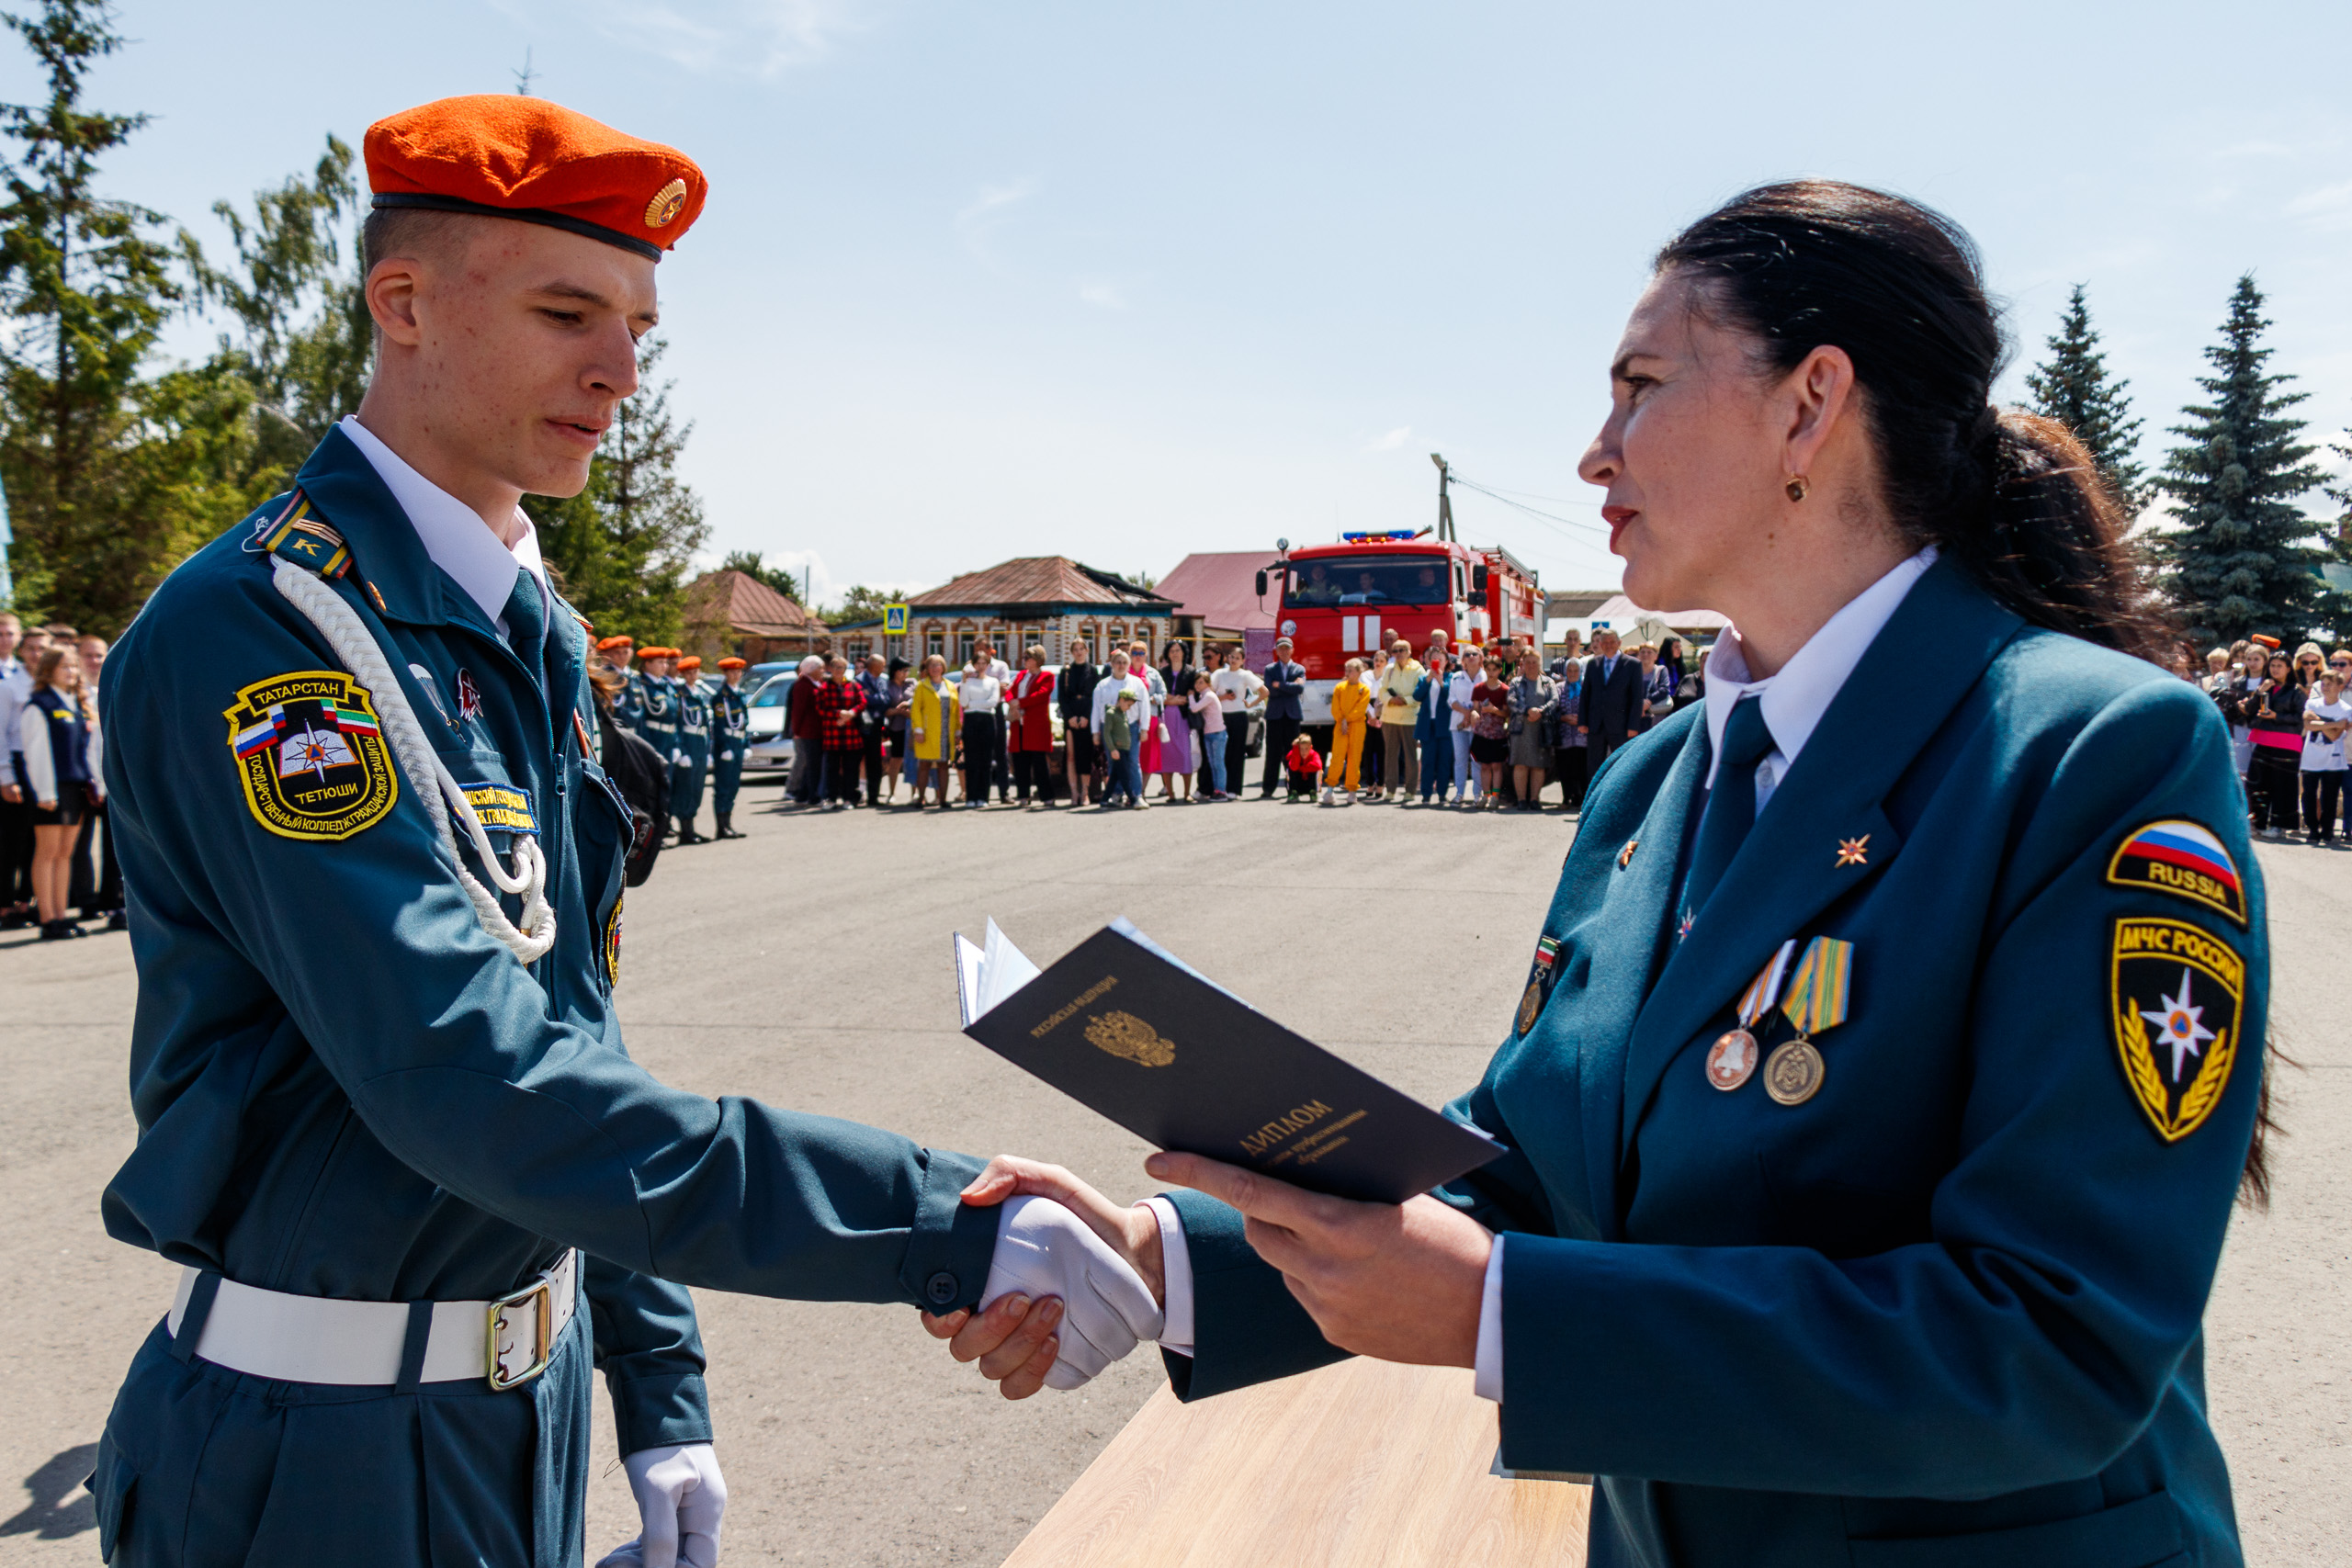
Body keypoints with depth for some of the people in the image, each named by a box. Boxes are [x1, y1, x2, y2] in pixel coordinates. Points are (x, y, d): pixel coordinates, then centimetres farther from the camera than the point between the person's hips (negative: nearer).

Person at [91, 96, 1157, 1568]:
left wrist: (660, 1386, 10)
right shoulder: (257, 632, -21)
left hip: (536, 1398, 7)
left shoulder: (536, 634, 7)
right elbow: (467, 1079, -31)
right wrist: (948, 1229, -35)